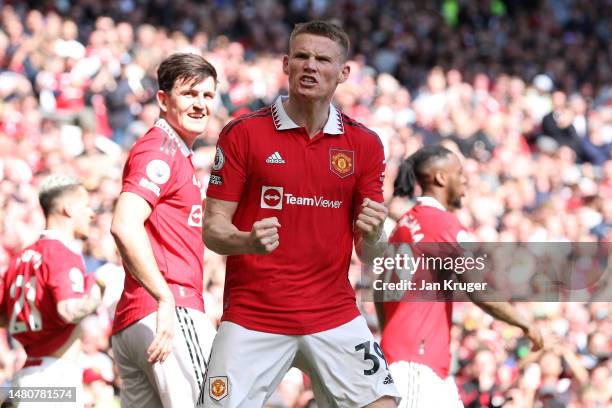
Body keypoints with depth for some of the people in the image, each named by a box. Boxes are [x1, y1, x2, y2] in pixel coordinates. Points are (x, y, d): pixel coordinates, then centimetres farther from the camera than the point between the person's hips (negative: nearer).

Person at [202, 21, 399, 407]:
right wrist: (248, 241, -25)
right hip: (252, 315, -2)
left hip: (335, 314, 2)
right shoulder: (242, 133, -3)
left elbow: (368, 252, 7)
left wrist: (374, 235, -17)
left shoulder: (364, 144, 5)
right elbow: (213, 228, -3)